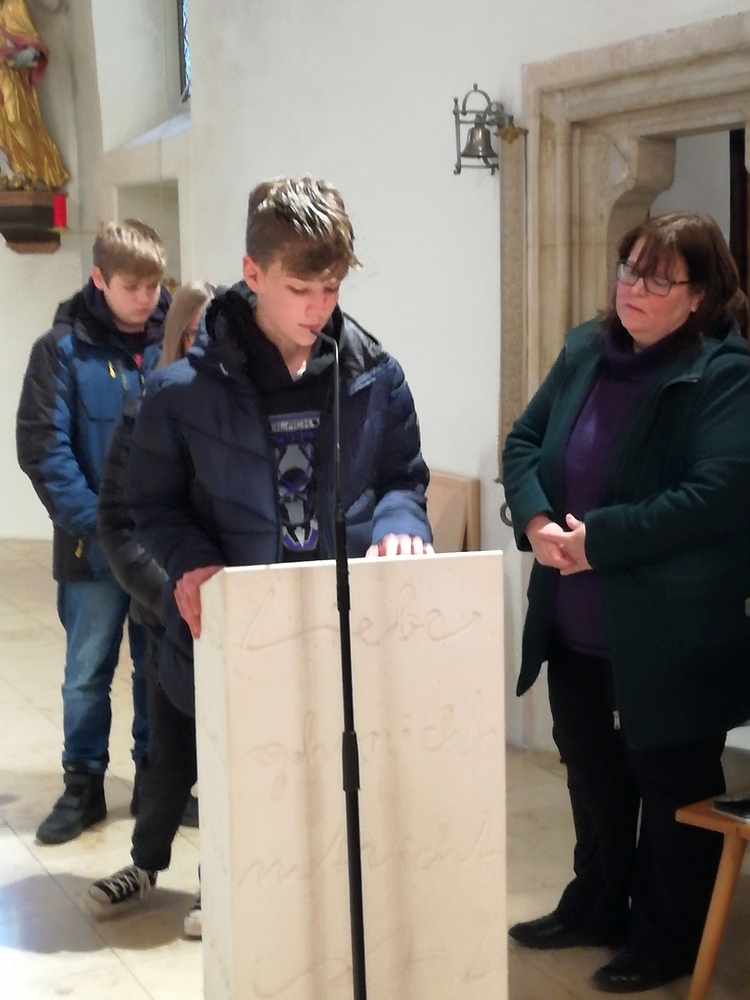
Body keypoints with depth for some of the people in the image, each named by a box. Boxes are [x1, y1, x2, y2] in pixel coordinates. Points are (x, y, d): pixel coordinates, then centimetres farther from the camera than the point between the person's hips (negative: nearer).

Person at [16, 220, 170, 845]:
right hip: (94, 547, -2)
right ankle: (84, 785, 24)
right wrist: (97, 524, -15)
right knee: (88, 672, 9)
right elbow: (43, 448, -9)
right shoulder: (64, 348, -5)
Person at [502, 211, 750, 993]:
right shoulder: (585, 351, 6)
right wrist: (535, 521, -13)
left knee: (672, 782, 10)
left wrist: (597, 537, -23)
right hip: (576, 624, 7)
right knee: (591, 769, 21)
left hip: (670, 632, -7)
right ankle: (597, 906, 41)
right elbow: (524, 441, 7)